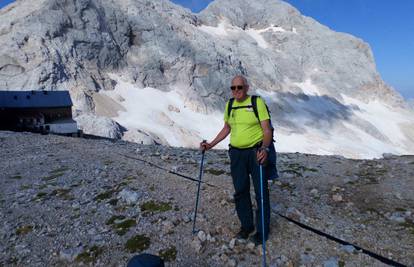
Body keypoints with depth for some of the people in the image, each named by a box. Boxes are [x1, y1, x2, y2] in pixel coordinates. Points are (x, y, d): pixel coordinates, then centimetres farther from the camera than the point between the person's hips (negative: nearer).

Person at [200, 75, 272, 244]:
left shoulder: (257, 102, -8)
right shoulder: (229, 105, 8)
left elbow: (267, 130, -11)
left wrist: (265, 149, -28)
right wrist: (211, 144, 12)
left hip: (256, 152, -4)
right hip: (236, 153, 5)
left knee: (261, 192, 3)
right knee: (240, 191, 10)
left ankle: (262, 230, 20)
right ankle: (246, 226, 29)